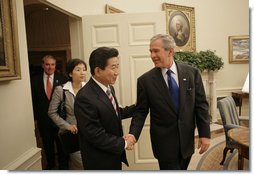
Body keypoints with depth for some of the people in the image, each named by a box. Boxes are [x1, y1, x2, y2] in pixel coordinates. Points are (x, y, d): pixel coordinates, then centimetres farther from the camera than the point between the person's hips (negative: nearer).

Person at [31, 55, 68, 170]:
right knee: (47, 144, 17)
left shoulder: (62, 79, -5)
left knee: (61, 143, 11)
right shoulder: (35, 80, 0)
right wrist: (35, 117, 1)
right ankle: (50, 164, 39)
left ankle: (63, 165, 31)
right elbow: (34, 100, 2)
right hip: (43, 118, 2)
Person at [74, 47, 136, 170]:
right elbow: (95, 135, -25)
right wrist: (123, 144, -16)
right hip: (100, 161, -7)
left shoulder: (109, 87, -1)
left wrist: (137, 107, 3)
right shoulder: (85, 98, -27)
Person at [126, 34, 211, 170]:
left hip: (187, 139, 3)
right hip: (164, 142, -2)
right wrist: (133, 134, -19)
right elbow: (141, 112, -5)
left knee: (182, 169, 21)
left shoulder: (192, 73, -4)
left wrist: (205, 134, -3)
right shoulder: (145, 80, -8)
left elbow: (201, 105, -1)